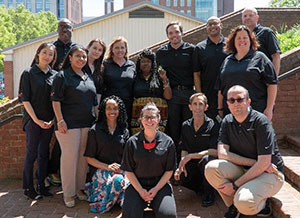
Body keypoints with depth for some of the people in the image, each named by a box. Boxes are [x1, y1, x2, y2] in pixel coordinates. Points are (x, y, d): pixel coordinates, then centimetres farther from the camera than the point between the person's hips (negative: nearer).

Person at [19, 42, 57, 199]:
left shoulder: (55, 75, 7)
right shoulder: (29, 73, -4)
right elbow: (25, 99, -7)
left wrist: (54, 119, -3)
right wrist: (37, 120, -12)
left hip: (49, 120, 4)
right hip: (33, 119, -4)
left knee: (44, 153, 11)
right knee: (32, 153, 1)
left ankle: (41, 185, 22)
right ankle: (28, 187, 14)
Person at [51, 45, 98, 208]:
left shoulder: (89, 78, 17)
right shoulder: (62, 76, -2)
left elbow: (94, 102, 21)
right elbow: (56, 100, -8)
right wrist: (60, 120, -16)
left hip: (87, 124, 6)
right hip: (68, 124, -6)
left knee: (83, 156, 9)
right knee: (69, 156, -3)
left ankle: (79, 188, 22)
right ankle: (68, 193, 8)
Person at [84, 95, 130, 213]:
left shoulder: (124, 131, 11)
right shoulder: (95, 130, 1)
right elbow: (89, 158, 0)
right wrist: (107, 167, -13)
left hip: (120, 169, 4)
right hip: (100, 169, -4)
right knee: (117, 180, -36)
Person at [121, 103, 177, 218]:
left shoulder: (167, 142, 1)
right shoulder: (132, 142, 1)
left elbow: (169, 170, 3)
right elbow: (128, 170, 2)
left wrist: (156, 189, -9)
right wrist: (140, 190, -9)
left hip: (160, 184, 0)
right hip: (137, 184, 0)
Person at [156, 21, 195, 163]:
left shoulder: (191, 50, 6)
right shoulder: (161, 52, 11)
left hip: (189, 93, -1)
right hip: (171, 94, 1)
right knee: (173, 129, 4)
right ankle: (174, 160, 14)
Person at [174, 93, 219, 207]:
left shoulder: (213, 125, -11)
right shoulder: (186, 126, 5)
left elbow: (214, 152, -19)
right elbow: (184, 150, 5)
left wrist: (191, 156, -23)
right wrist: (181, 165, -14)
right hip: (192, 165, 4)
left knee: (206, 159, -38)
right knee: (181, 177, -28)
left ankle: (209, 194, -11)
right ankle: (200, 189, 9)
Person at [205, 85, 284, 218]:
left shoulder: (260, 121, -17)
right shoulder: (227, 121, 0)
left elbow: (263, 163, -21)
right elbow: (222, 153, -8)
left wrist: (235, 185, -19)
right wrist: (253, 162, -18)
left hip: (268, 174, -5)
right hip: (244, 170, 5)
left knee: (245, 203, -33)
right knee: (211, 168, -22)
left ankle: (262, 202, 3)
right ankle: (234, 205, -1)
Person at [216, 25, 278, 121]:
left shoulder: (259, 58, 5)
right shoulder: (227, 61, 17)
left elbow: (272, 84, -1)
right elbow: (220, 88, 20)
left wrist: (269, 109, -8)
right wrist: (220, 109, 14)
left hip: (256, 111, -3)